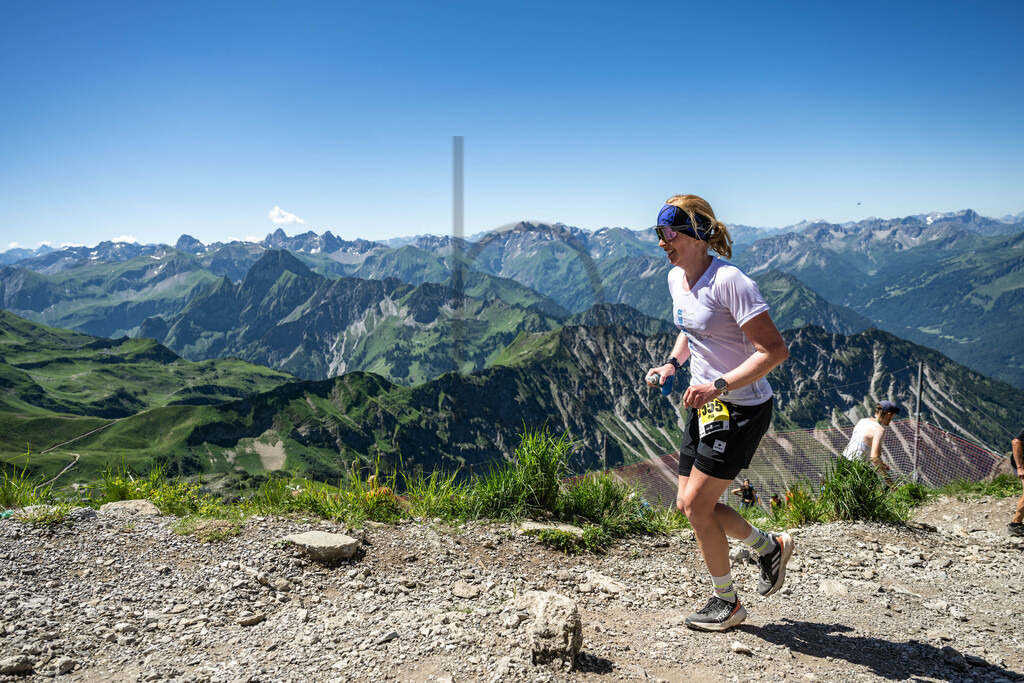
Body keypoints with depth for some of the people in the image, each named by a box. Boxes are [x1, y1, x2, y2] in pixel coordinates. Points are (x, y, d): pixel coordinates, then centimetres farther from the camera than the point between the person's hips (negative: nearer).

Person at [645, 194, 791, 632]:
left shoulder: (729, 281, -22)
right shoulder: (677, 279, 4)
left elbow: (774, 350, -25)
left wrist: (720, 386, -32)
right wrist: (672, 364, 6)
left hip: (743, 408, -9)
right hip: (706, 404, 9)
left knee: (697, 503, -6)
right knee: (688, 504, 10)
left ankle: (727, 603, 17)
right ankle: (770, 547, 33)